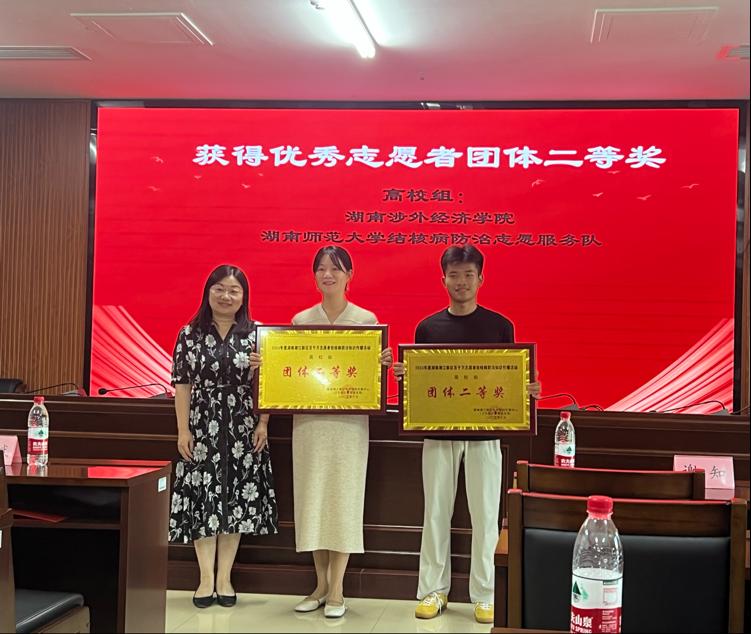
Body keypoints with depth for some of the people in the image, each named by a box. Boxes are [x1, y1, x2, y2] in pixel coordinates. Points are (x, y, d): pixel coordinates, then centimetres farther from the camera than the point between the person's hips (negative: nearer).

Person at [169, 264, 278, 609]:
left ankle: (224, 577, 14)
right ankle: (206, 578, 9)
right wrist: (183, 429, -3)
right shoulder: (189, 334, 3)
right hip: (203, 427, 0)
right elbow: (182, 384, 2)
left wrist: (263, 424, -5)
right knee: (202, 497, 0)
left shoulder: (256, 334, 2)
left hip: (243, 429, 0)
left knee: (237, 498, 3)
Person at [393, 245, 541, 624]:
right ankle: (433, 591, 15)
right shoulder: (427, 327, 6)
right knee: (436, 512, 6)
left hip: (484, 432, -1)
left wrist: (528, 390, -14)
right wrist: (403, 376, -11)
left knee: (485, 514, 1)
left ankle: (484, 596, 11)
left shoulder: (499, 326, 3)